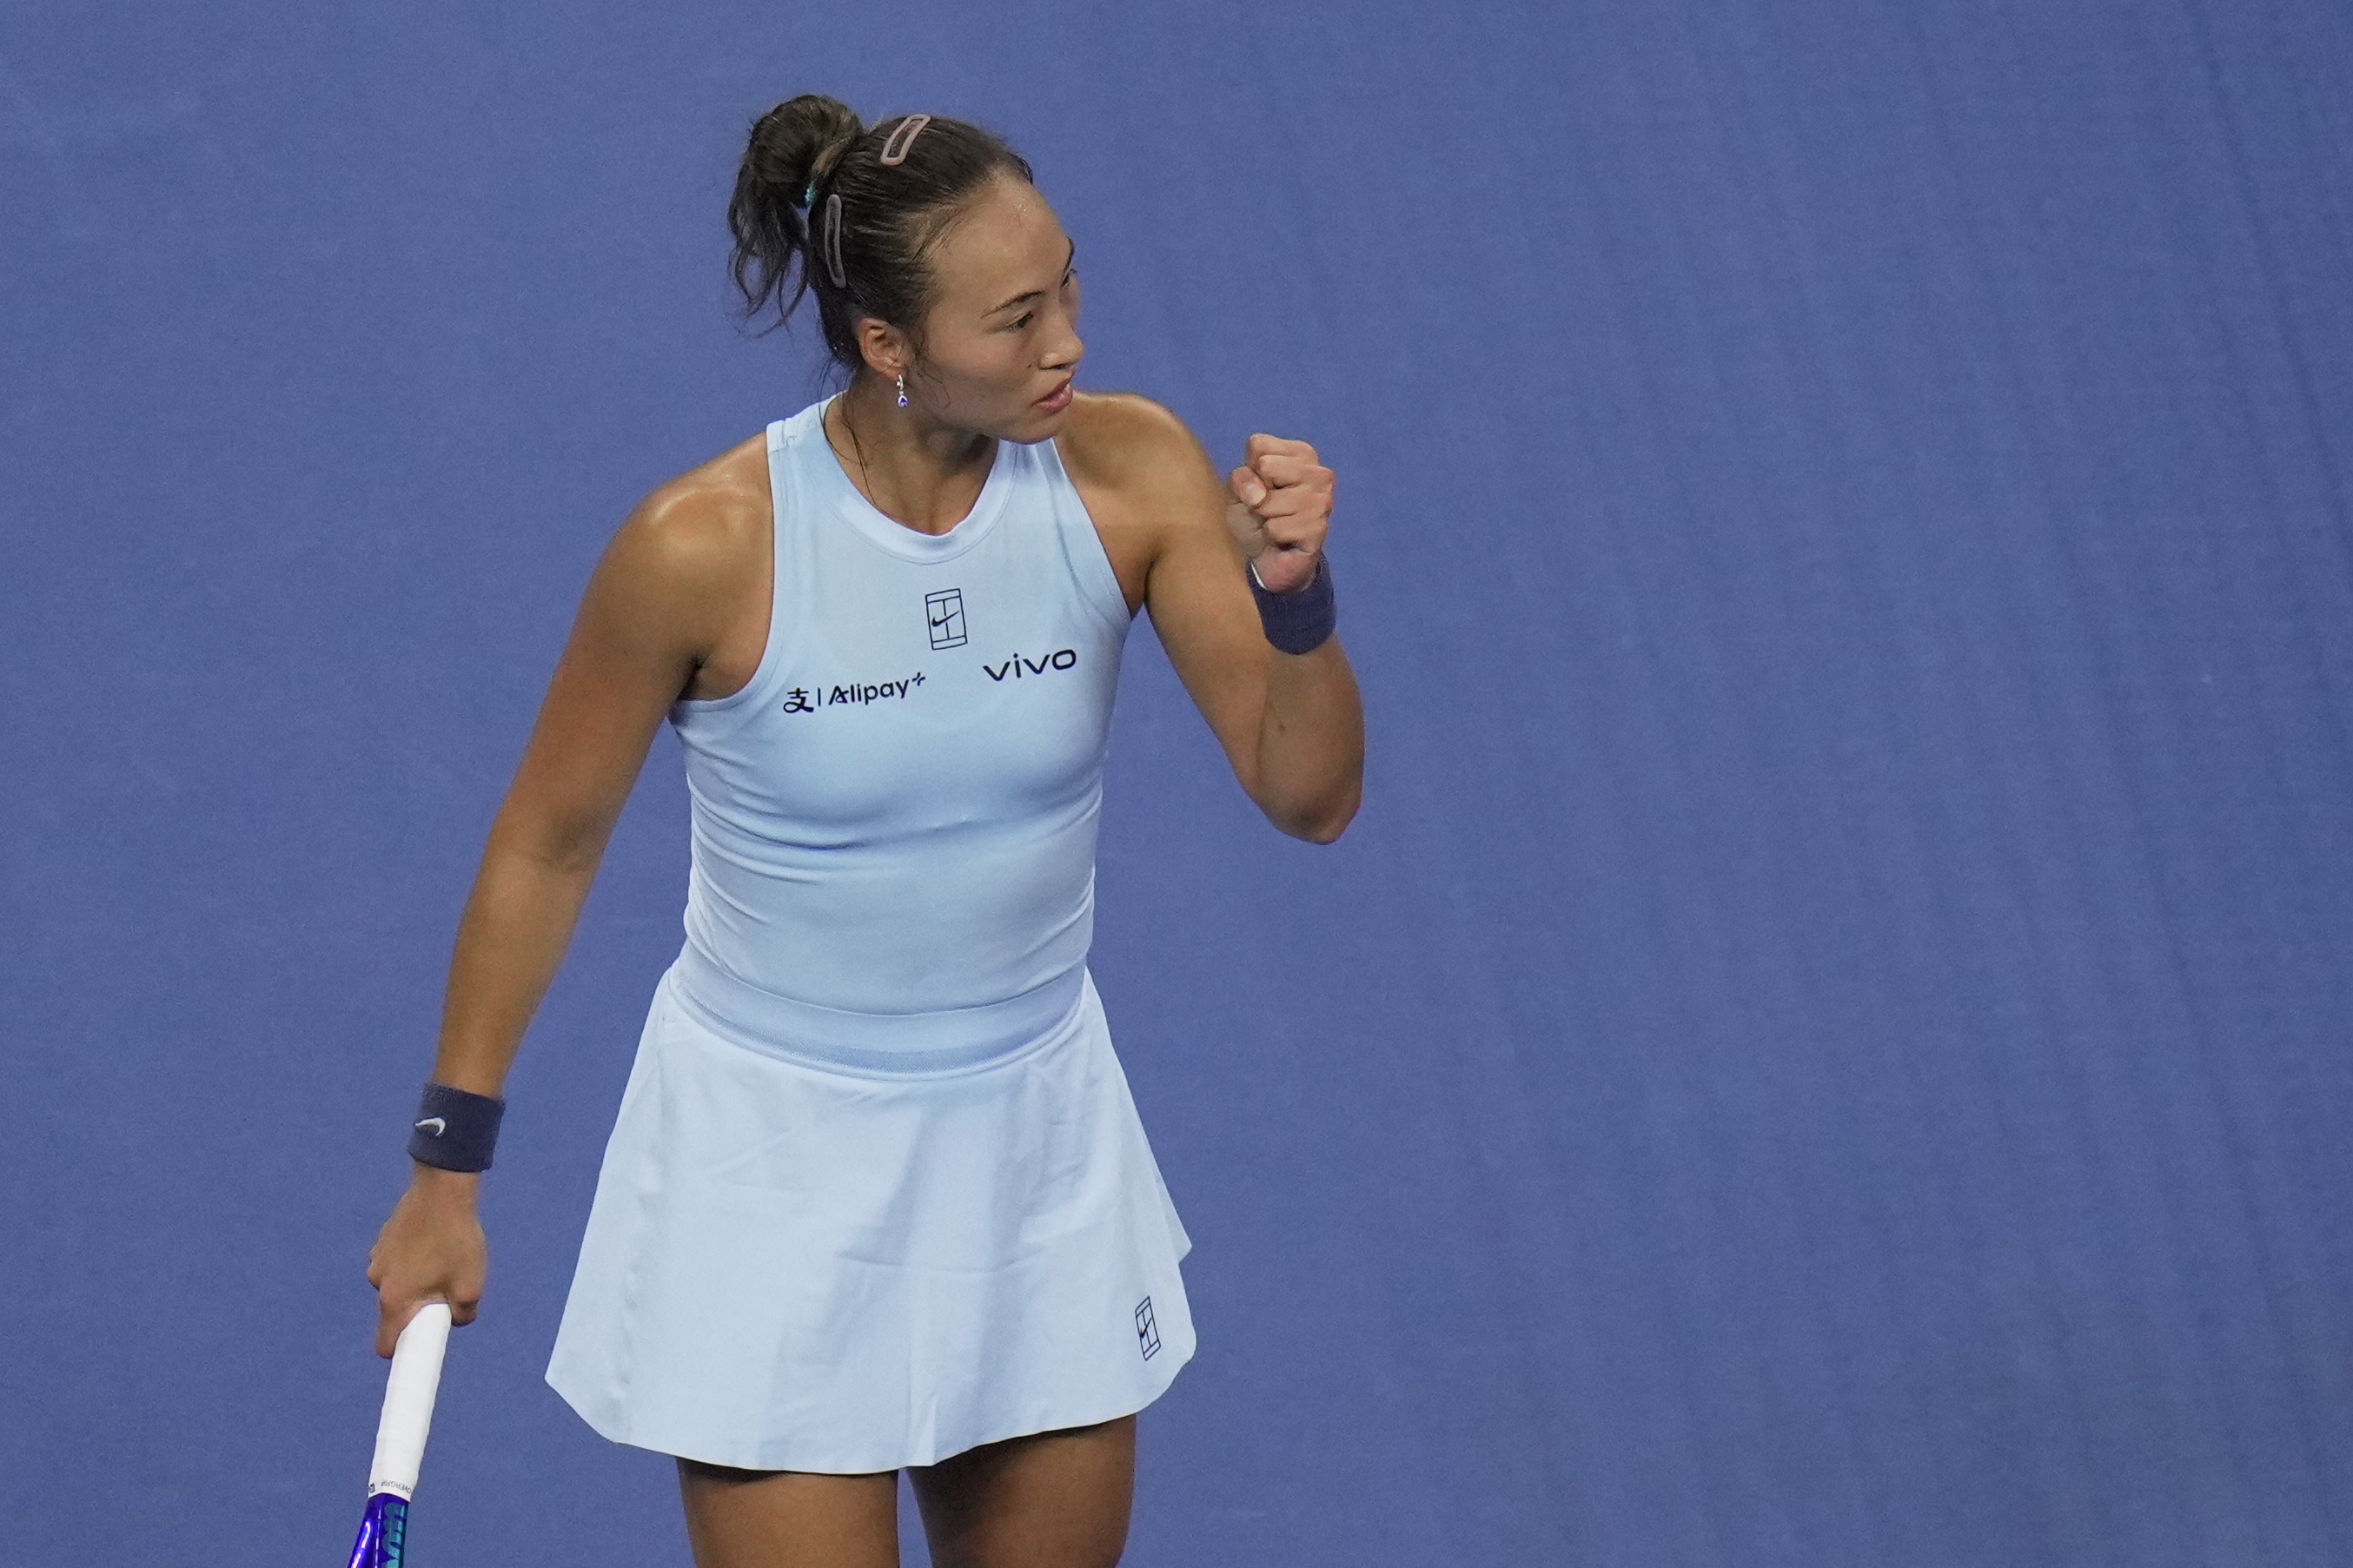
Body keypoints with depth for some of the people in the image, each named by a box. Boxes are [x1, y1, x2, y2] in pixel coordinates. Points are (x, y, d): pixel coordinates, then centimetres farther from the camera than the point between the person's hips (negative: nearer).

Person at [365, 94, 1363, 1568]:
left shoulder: (1133, 474, -13)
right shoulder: (705, 546, -21)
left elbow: (1310, 795, -10)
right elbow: (547, 844, -7)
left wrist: (1292, 592, -31)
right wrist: (448, 1171, -1)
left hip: (1036, 1135, 4)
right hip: (776, 1158, -4)